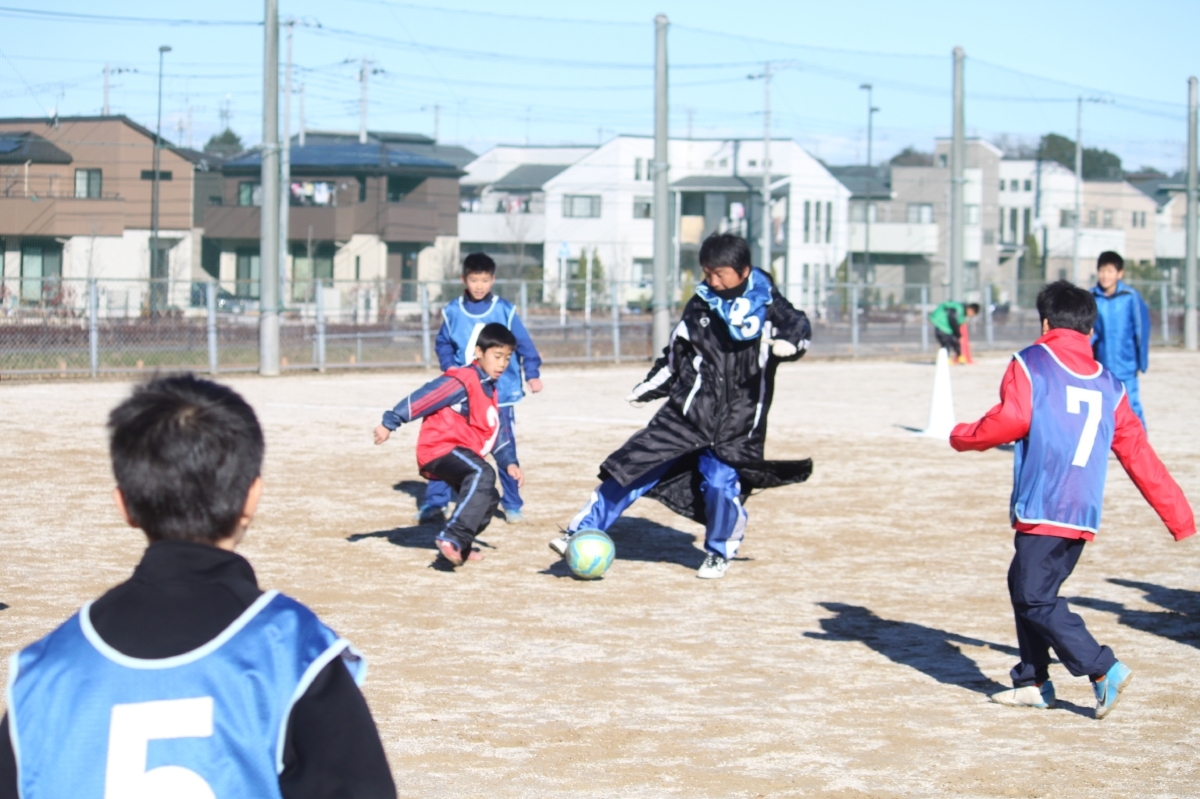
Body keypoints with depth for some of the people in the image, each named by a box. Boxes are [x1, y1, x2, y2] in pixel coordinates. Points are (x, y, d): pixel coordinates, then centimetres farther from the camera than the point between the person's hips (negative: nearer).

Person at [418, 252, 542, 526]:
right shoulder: (453, 312, 1)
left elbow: (524, 344, 1)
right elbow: (443, 343, 12)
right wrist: (449, 366, -4)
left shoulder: (504, 310, -3)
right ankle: (434, 503, 1)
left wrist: (532, 373, -6)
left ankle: (512, 504, 17)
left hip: (500, 393, -1)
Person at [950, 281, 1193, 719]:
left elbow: (1011, 421, -15)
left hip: (1041, 510, -7)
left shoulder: (1030, 364, 0)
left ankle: (1103, 670, -16)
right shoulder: (1108, 385, 14)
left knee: (1036, 598, -5)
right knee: (1025, 585, 21)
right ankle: (1033, 682, 25)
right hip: (1084, 516, 7)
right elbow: (1139, 455, 12)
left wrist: (963, 437, 5)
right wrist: (1178, 516, 15)